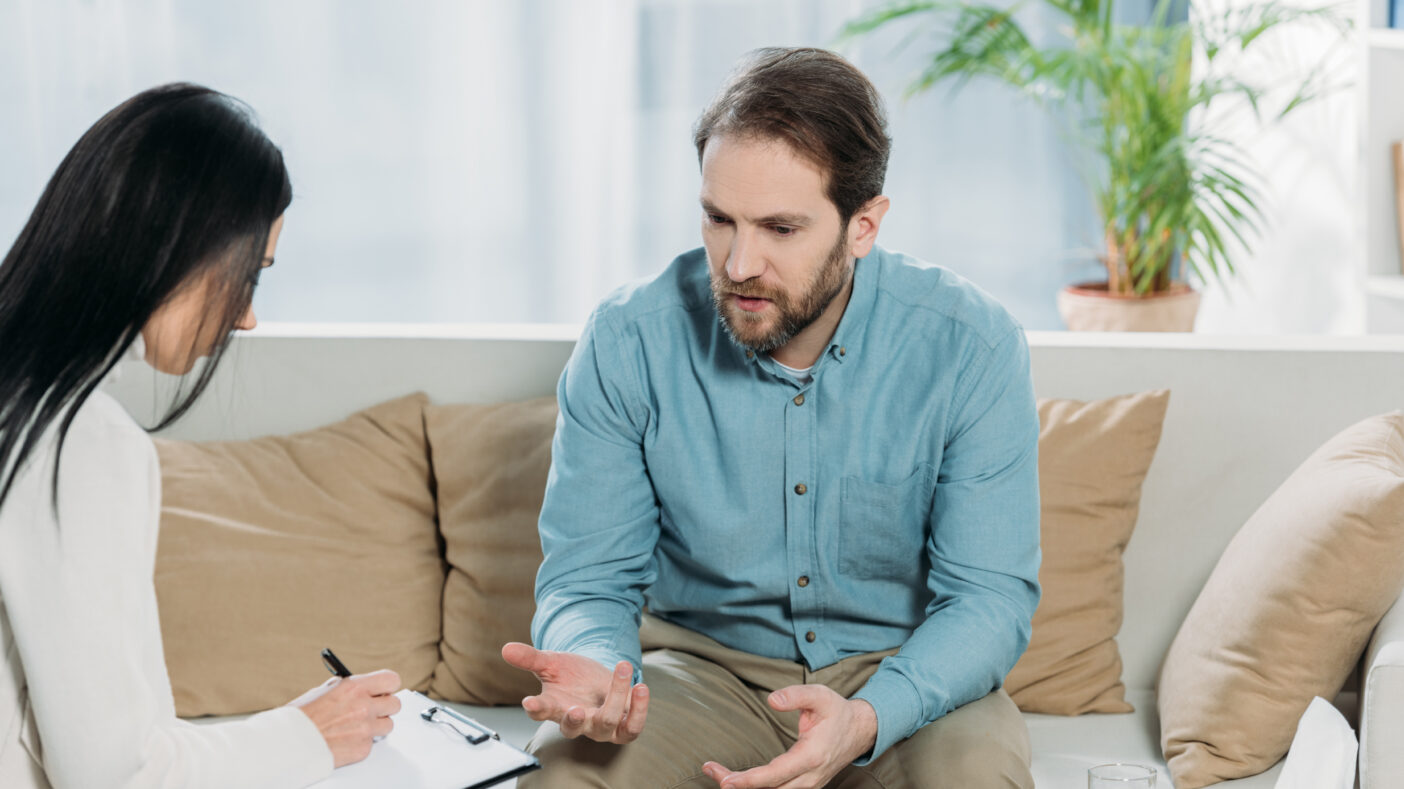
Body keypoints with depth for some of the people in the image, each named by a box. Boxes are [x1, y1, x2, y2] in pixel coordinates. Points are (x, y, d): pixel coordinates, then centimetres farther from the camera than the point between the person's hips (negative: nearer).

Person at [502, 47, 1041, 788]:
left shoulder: (972, 346, -15)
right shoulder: (626, 343, -12)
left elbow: (990, 595, -14)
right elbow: (588, 579, -7)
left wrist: (866, 720, -34)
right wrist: (594, 671, -32)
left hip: (905, 673, 0)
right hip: (704, 666, 0)